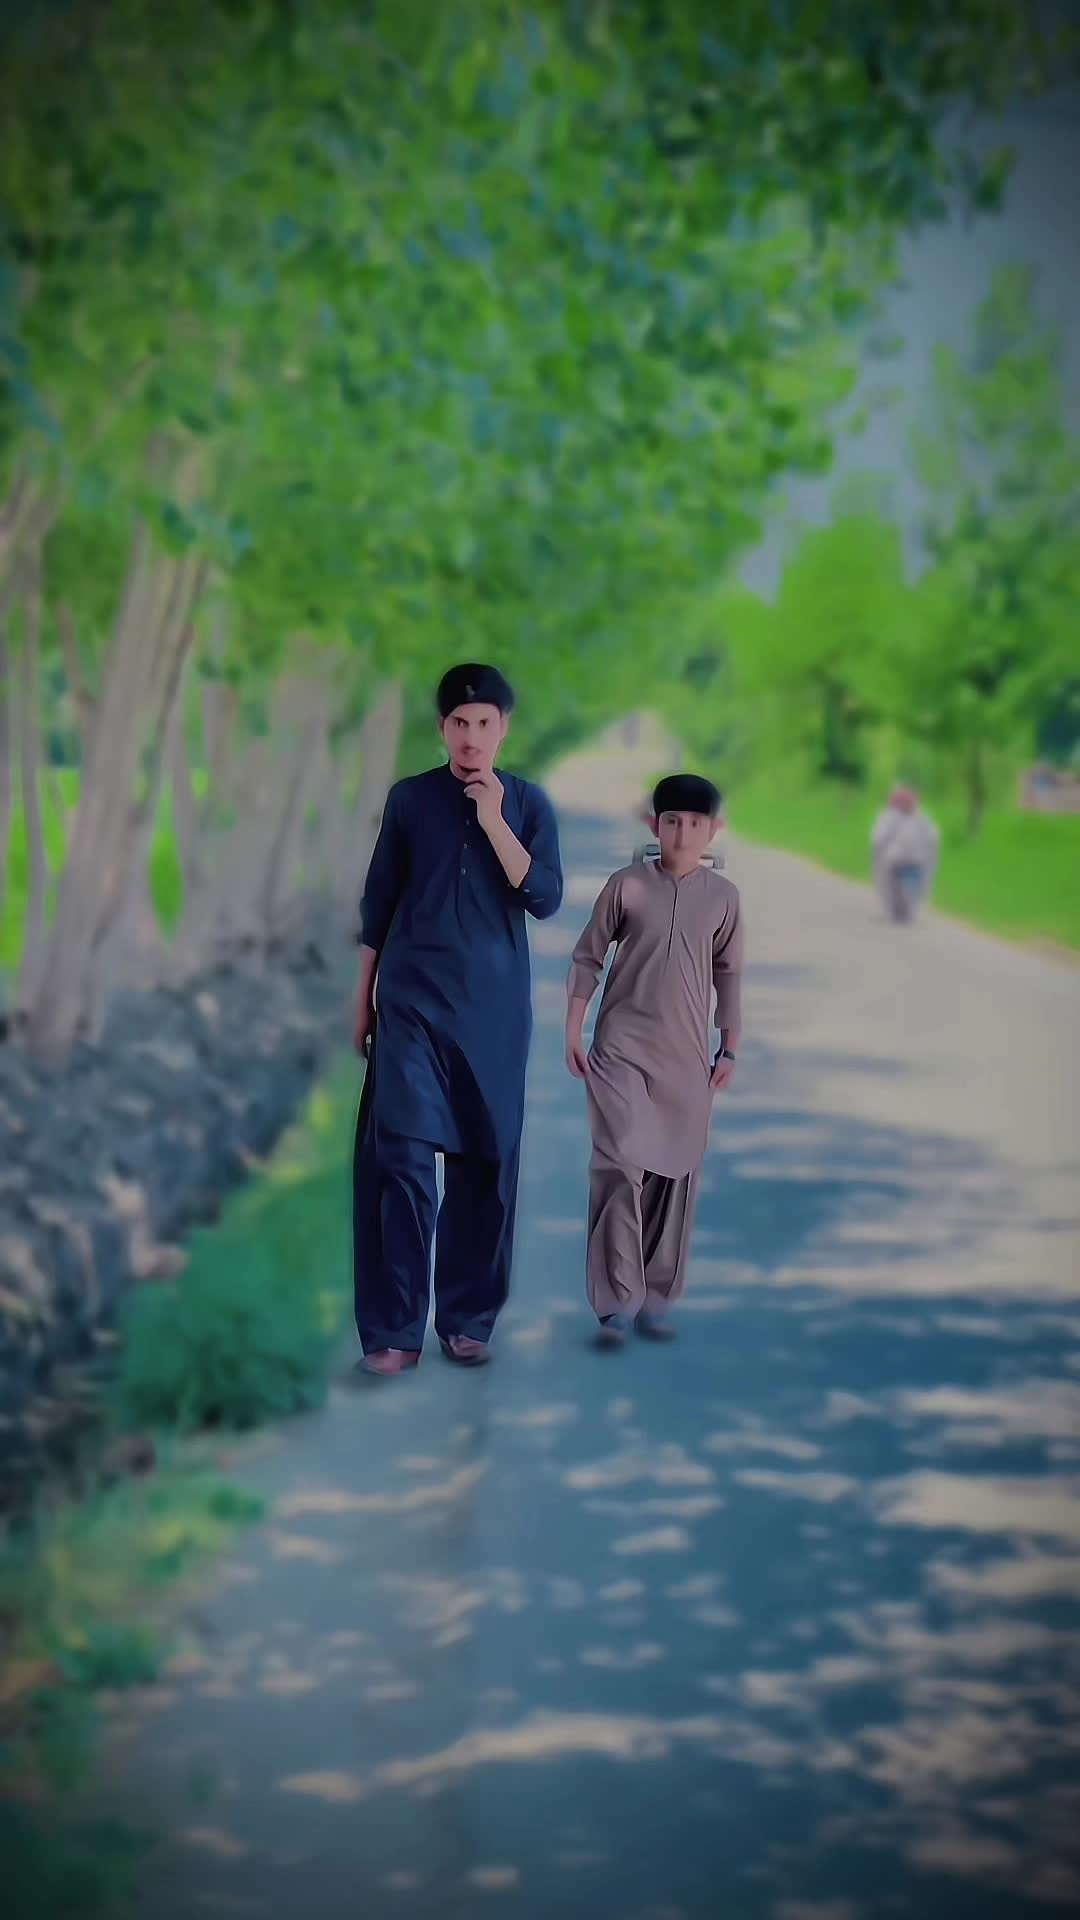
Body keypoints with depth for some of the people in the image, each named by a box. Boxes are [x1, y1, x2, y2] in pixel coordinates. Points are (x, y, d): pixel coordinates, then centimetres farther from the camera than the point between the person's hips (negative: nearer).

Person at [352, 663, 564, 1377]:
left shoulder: (528, 803, 5)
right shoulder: (410, 798, 4)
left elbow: (544, 899, -6)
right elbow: (378, 903, 8)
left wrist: (493, 823, -13)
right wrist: (362, 999, 7)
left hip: (495, 1007, 1)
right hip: (412, 1000, -1)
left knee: (487, 1160, 3)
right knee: (401, 1154, -10)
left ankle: (468, 1319, 13)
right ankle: (395, 1330, -7)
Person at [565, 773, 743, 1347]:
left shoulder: (723, 896, 3)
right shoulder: (627, 884, -4)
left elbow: (728, 974, 11)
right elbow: (587, 958, 1)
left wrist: (730, 1047, 11)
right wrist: (573, 1032, -2)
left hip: (685, 1056, 3)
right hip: (622, 1049, -3)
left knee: (675, 1176, 5)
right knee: (621, 1165, -13)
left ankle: (656, 1299, 14)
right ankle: (617, 1301, -7)